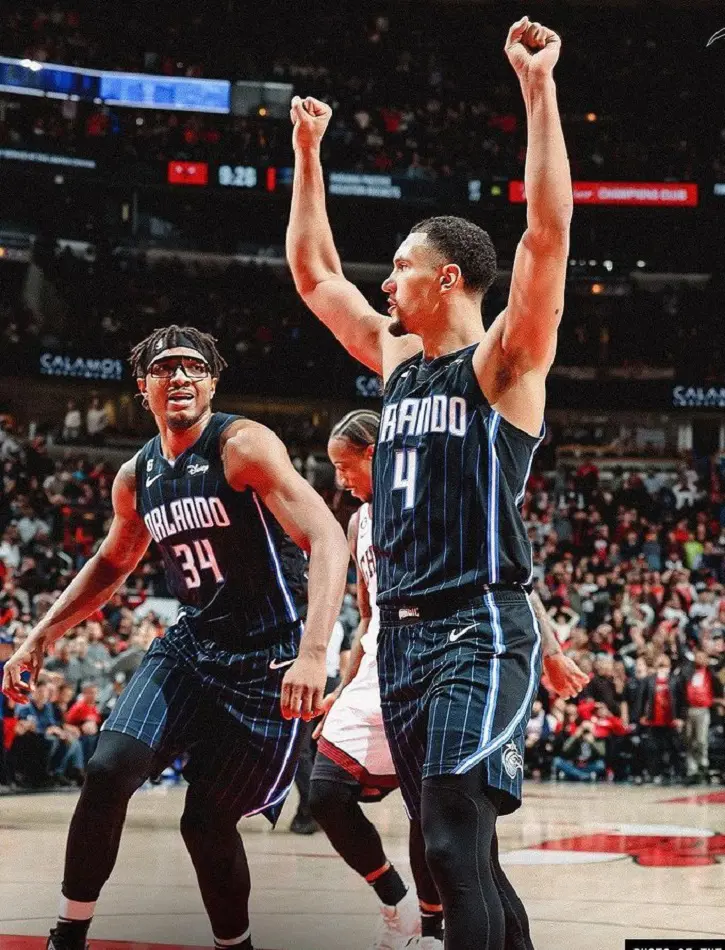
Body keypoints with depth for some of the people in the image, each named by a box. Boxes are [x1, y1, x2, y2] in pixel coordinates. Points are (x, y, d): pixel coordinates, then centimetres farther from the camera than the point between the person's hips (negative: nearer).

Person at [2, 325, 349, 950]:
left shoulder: (243, 446, -15)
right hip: (192, 642, 5)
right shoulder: (137, 477, 7)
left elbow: (327, 538, -26)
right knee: (108, 769, -15)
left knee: (207, 821, -1)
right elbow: (112, 564, 25)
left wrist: (313, 652, -38)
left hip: (267, 660, -5)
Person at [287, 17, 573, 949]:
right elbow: (312, 270, 24)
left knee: (455, 845, -18)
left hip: (482, 633, -8)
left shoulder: (503, 363, -5)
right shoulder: (395, 357, 15)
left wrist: (538, 86, -20)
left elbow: (549, 231, -18)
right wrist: (307, 151, 22)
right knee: (458, 852, 11)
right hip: (403, 633, 8)